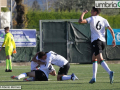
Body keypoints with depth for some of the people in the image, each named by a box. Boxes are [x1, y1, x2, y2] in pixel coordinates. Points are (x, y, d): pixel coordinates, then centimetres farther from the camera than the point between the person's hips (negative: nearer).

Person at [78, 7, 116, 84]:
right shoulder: (104, 20, 14)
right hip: (103, 41, 7)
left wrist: (83, 13, 6)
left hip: (96, 41, -7)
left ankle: (110, 72, -41)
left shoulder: (92, 19, 0)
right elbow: (111, 30, 5)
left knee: (100, 59, -18)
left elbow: (80, 21, -9)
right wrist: (114, 39, 7)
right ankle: (94, 77, 17)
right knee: (94, 59, 21)